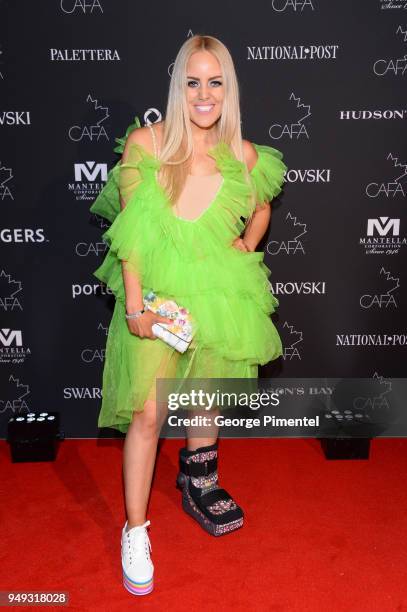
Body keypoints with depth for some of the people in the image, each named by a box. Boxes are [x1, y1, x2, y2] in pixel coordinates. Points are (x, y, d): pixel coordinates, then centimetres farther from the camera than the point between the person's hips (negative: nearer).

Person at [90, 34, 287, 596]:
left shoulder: (244, 155, 0)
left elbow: (262, 207, 19)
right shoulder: (145, 142, -8)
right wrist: (134, 304, -14)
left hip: (219, 294, 4)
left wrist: (248, 243, 0)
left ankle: (198, 485, 46)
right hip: (155, 294, -3)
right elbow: (129, 230, -9)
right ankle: (136, 531, 14)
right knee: (147, 413, -6)